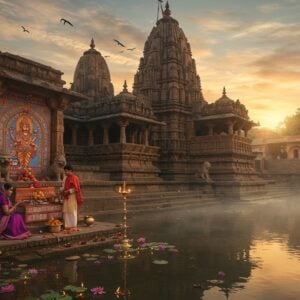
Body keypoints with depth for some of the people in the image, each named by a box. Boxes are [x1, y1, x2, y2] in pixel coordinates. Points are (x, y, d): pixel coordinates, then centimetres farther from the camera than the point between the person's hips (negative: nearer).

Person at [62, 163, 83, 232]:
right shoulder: (66, 178, 14)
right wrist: (63, 191, 4)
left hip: (72, 197, -8)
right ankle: (68, 226, 14)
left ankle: (73, 227, 4)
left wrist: (68, 191, -20)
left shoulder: (74, 178, -12)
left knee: (72, 212, -3)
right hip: (66, 197, 8)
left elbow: (76, 188, -17)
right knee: (66, 212, 7)